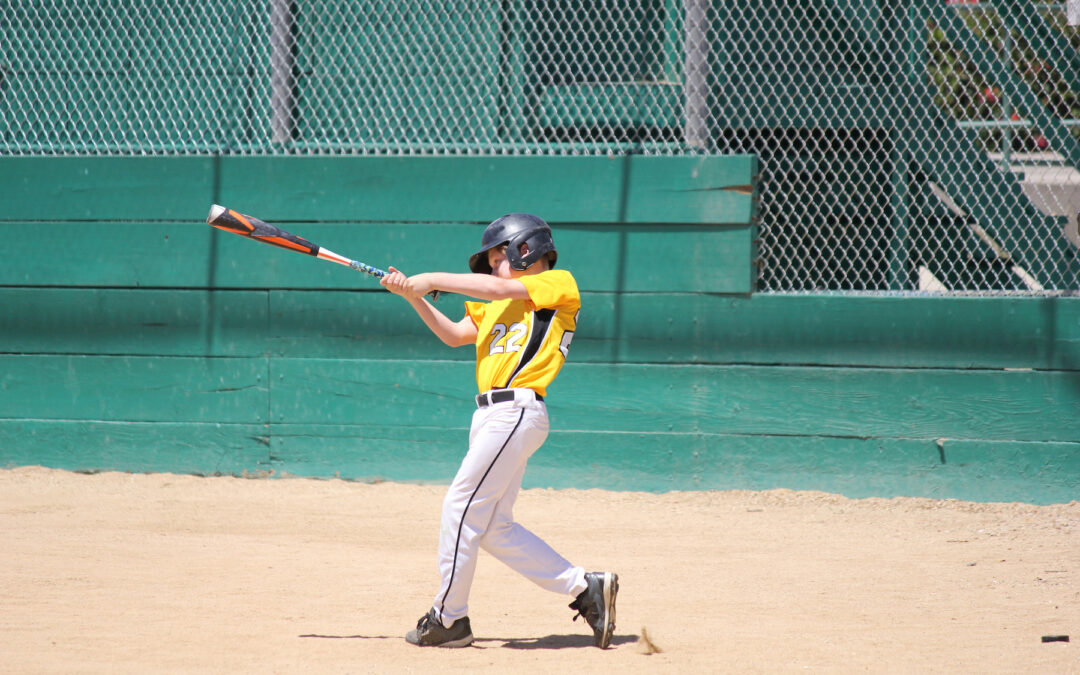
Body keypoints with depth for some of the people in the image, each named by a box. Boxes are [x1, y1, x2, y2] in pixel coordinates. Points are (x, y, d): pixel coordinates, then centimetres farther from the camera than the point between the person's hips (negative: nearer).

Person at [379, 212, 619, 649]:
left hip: (517, 411, -9)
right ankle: (585, 587, 10)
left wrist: (433, 280, -6)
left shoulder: (559, 285, 0)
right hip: (490, 415, 9)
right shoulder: (503, 304, 25)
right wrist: (414, 297, 9)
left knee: (462, 507, -11)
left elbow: (494, 289, -11)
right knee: (493, 527, 6)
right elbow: (454, 334, 21)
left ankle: (449, 618, -4)